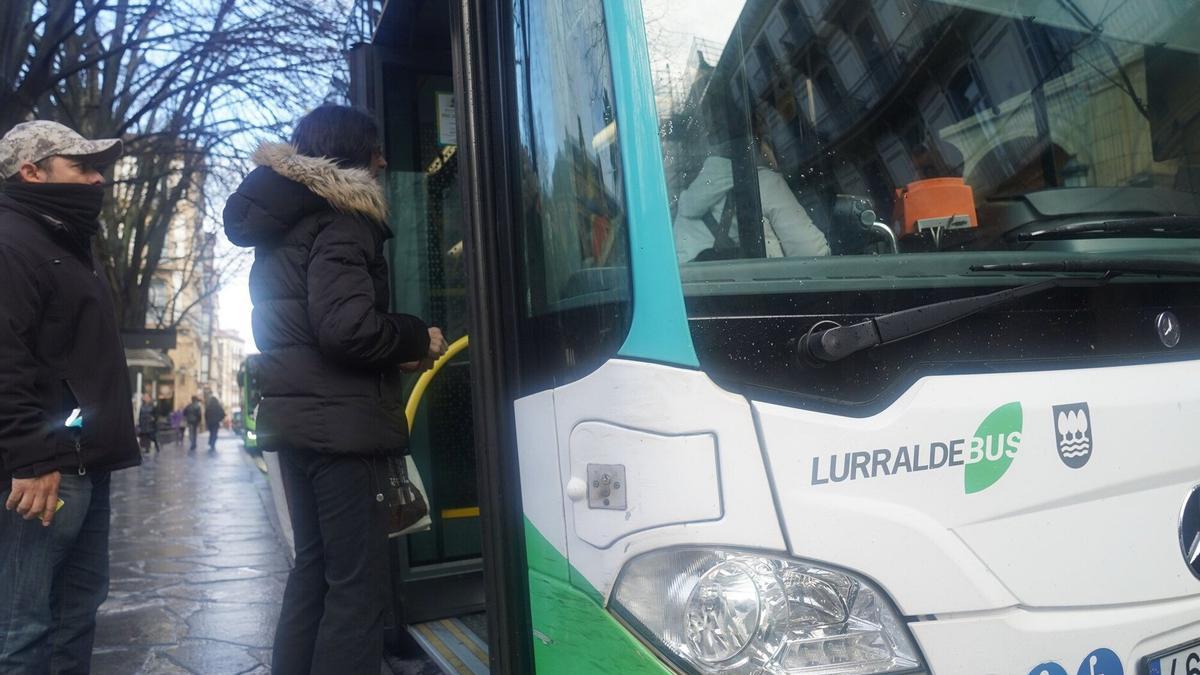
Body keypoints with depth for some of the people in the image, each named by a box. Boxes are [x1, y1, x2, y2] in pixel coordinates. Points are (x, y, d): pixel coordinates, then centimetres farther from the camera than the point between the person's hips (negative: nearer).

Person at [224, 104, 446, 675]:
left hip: (295, 417, 10)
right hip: (342, 424, -10)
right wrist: (417, 339, -8)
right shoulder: (341, 222, -11)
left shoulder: (282, 227, 19)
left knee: (314, 566, 19)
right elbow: (347, 327, -25)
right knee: (357, 583, -4)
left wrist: (396, 351, 12)